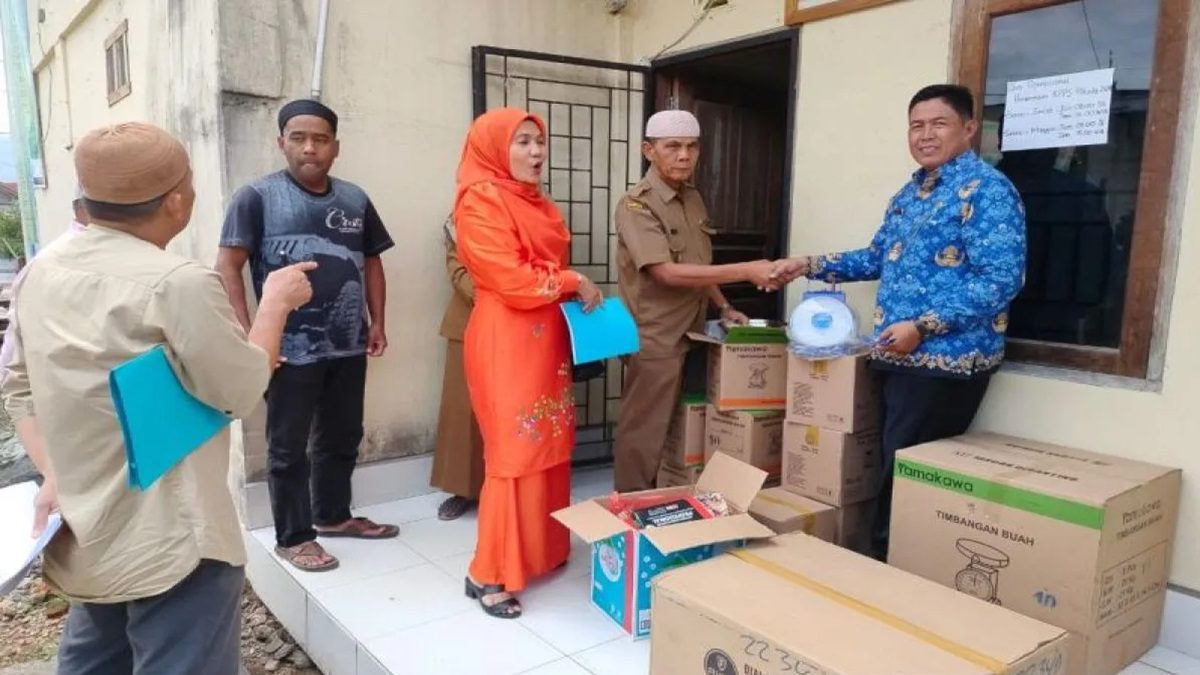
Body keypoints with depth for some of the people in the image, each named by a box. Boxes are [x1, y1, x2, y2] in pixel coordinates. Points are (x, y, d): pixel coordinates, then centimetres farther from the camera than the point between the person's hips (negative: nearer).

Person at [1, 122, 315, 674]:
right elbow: (241, 392, -14)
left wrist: (53, 474, 6)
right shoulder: (178, 282, -23)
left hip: (84, 536, 9)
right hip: (170, 542, -8)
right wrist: (276, 302, -3)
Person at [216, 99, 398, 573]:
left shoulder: (355, 200, 9)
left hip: (349, 347, 5)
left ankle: (333, 515, 36)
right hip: (290, 350, -5)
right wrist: (248, 334, -15)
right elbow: (228, 267, -8)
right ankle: (292, 537, 21)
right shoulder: (257, 197, -5)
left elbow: (371, 262, 17)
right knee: (288, 447, 7)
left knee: (343, 438, 17)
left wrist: (377, 322, 9)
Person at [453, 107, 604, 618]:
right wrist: (574, 283, -8)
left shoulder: (537, 203, 17)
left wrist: (579, 295, 5)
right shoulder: (481, 202, -11)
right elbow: (512, 280, -19)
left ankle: (543, 550, 26)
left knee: (550, 448, 12)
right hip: (506, 343, -9)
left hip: (547, 339, 9)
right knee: (515, 453, -6)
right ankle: (488, 574, 5)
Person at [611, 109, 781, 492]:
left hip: (691, 334, 8)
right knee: (644, 436, 1)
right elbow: (668, 273, -26)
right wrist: (747, 271, -27)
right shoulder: (636, 205, -15)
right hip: (655, 340, -8)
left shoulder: (694, 199, 10)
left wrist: (723, 308, 9)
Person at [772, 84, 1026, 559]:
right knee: (894, 468, 15)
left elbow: (1000, 280, -19)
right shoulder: (909, 192, 16)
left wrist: (922, 326, -23)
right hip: (898, 357, 8)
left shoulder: (987, 190, -12)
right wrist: (811, 265, 14)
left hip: (946, 361, -8)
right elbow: (880, 257, 24)